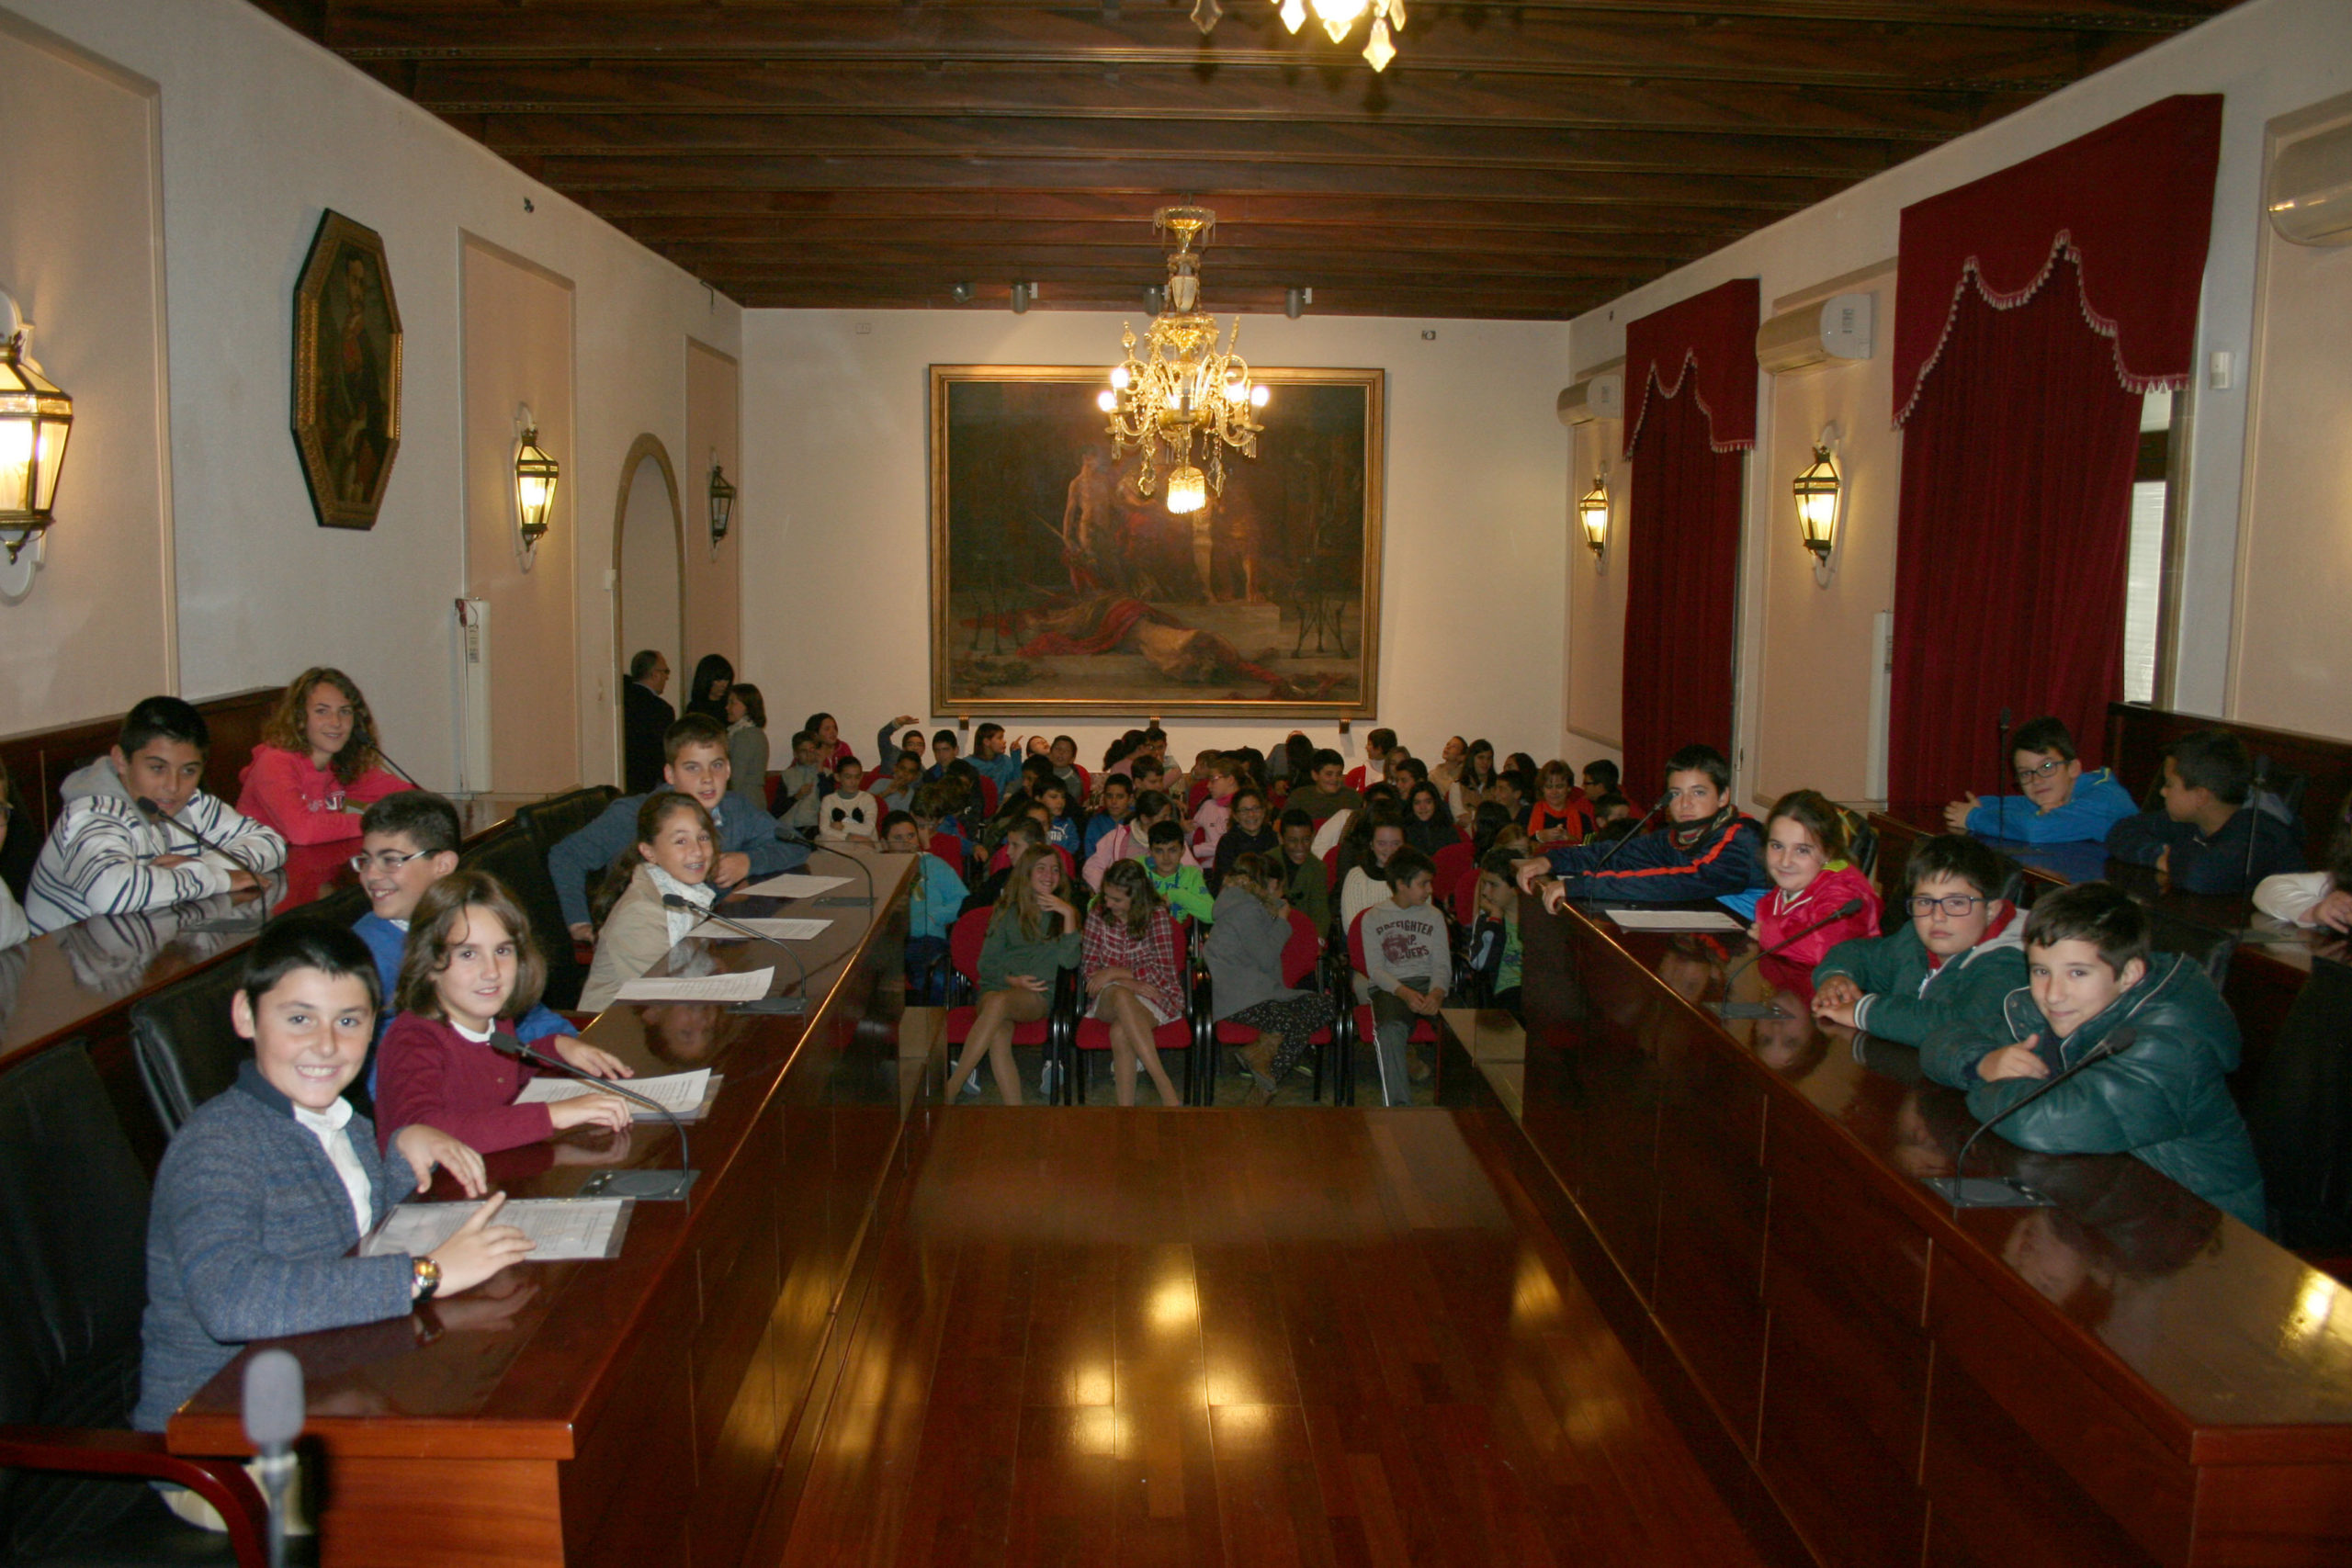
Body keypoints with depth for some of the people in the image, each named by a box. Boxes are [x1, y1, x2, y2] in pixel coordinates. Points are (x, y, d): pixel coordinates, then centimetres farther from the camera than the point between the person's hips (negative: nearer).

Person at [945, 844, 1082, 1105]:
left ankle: (950, 1089, -36)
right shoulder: (1008, 911, 15)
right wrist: (1012, 980, -7)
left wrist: (1069, 915, -7)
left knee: (1000, 1002, -36)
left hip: (1038, 997, -1)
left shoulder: (1063, 914, 15)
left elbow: (1069, 961, -2)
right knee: (998, 1033, -34)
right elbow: (986, 963, 12)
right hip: (997, 987, 1)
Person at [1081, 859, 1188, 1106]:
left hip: (1155, 997, -2)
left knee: (1120, 1032, -37)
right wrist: (1129, 983, -15)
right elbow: (1089, 967, 1)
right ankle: (1169, 1094, -45)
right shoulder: (1098, 914, 6)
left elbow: (1164, 972, -8)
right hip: (1107, 996, 2)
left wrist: (1114, 973, -13)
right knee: (1121, 997, -38)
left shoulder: (1156, 916, -2)